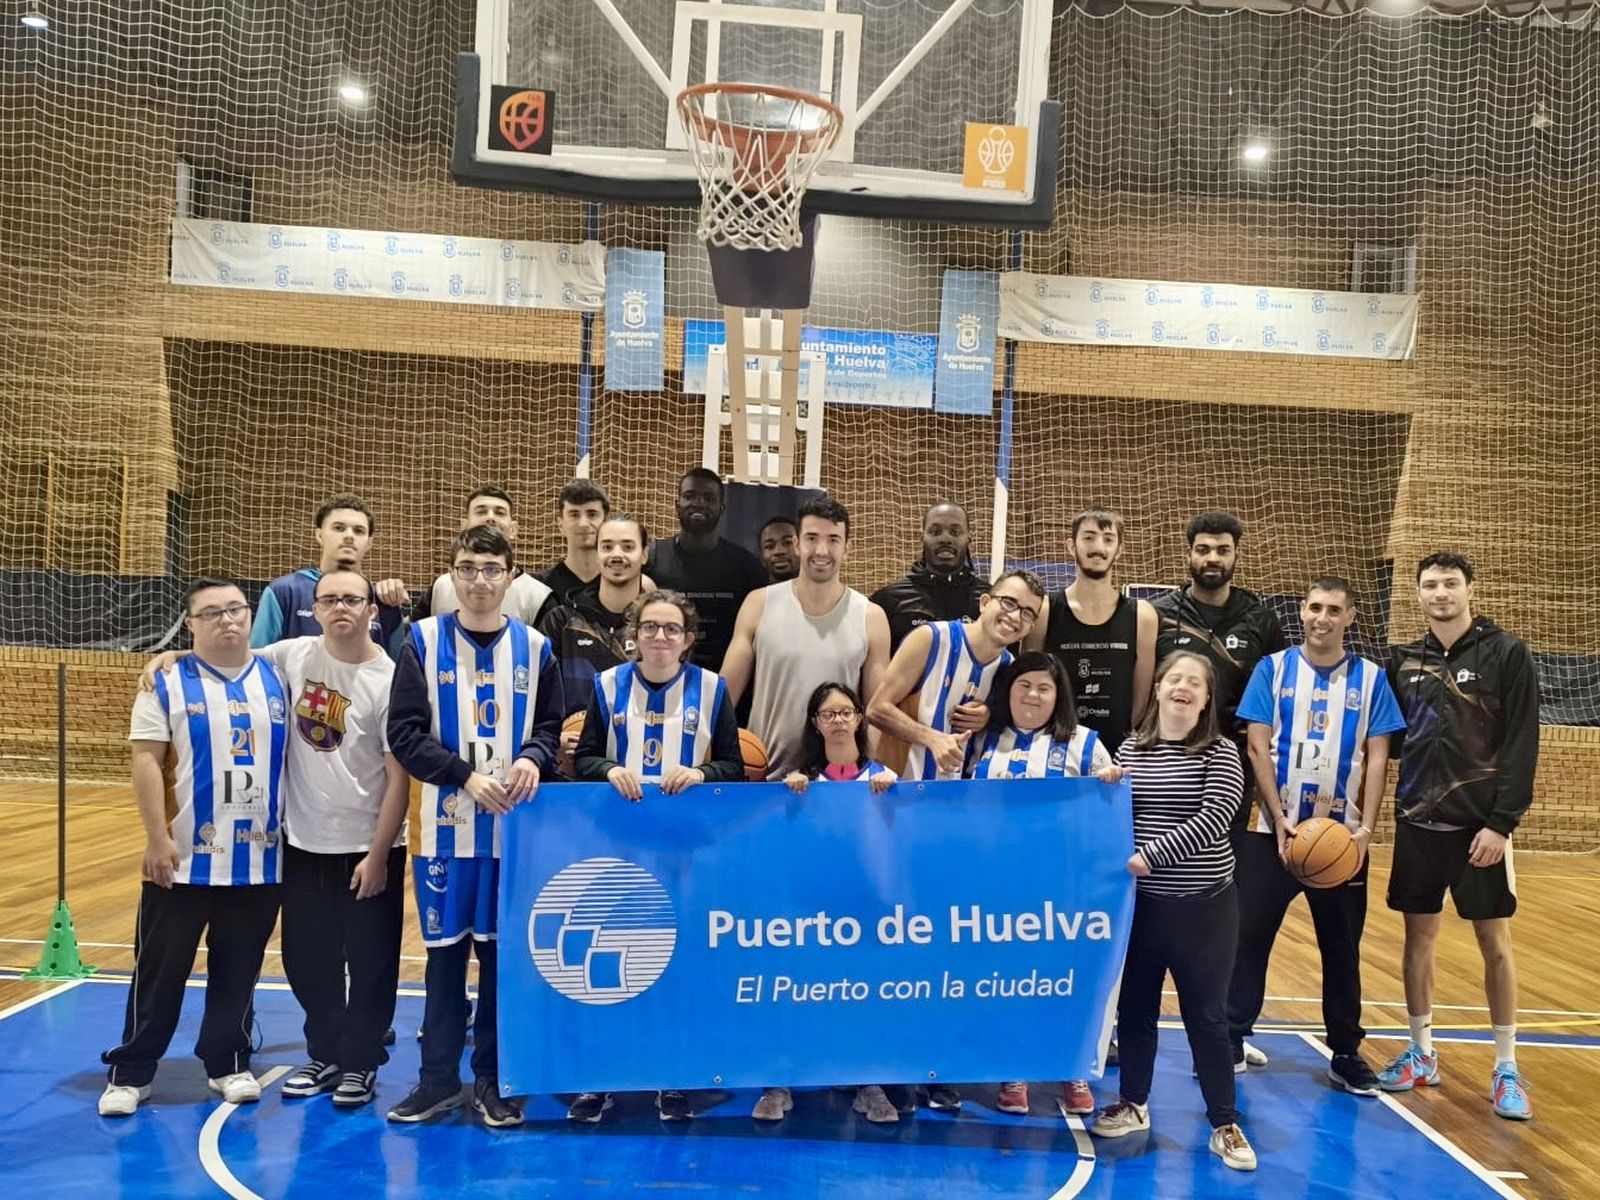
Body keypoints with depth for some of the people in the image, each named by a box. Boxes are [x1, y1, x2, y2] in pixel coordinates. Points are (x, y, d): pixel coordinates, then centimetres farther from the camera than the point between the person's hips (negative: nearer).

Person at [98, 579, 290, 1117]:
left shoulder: (277, 680, 6)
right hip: (184, 858, -2)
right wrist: (157, 838, -13)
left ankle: (228, 1063, 26)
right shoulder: (167, 683, -2)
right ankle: (130, 1072, 19)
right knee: (161, 968, 6)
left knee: (238, 969, 12)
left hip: (259, 857, 3)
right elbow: (146, 761, -7)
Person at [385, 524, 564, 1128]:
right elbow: (404, 733, -4)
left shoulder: (535, 647, 5)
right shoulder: (424, 641, 0)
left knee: (504, 949, 8)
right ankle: (438, 1078, 21)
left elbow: (552, 728, 9)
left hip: (515, 824, 1)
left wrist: (532, 758, -13)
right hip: (446, 823, -1)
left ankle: (494, 1078, 22)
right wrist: (465, 776, -14)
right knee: (446, 948, 7)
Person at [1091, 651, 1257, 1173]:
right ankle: (1133, 1104, 33)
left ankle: (1226, 1125, 18)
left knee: (1206, 1015, 4)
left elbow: (1213, 820, -18)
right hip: (1140, 901, 3)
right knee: (1134, 1006, 14)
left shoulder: (1220, 753, -6)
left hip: (1205, 905, -3)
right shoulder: (1131, 749, 5)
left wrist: (1150, 855, -24)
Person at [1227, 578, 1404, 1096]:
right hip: (1273, 830, -1)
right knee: (1248, 937, 3)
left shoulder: (1371, 678, 3)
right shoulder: (1273, 668, 0)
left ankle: (1346, 1052, 23)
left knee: (1342, 947, 11)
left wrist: (1365, 827, -10)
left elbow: (1377, 758, 1)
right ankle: (1231, 1042, 14)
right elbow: (1258, 747, -3)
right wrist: (1280, 819, -11)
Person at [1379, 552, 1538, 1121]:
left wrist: (1502, 822, -14)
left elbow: (1522, 746, -9)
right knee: (1418, 935, 9)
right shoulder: (1404, 662, 6)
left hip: (1479, 825, -3)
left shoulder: (1507, 654, -6)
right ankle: (1421, 1054, 22)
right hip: (1417, 822, 4)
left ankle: (1506, 1068, 16)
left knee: (1495, 941, 4)